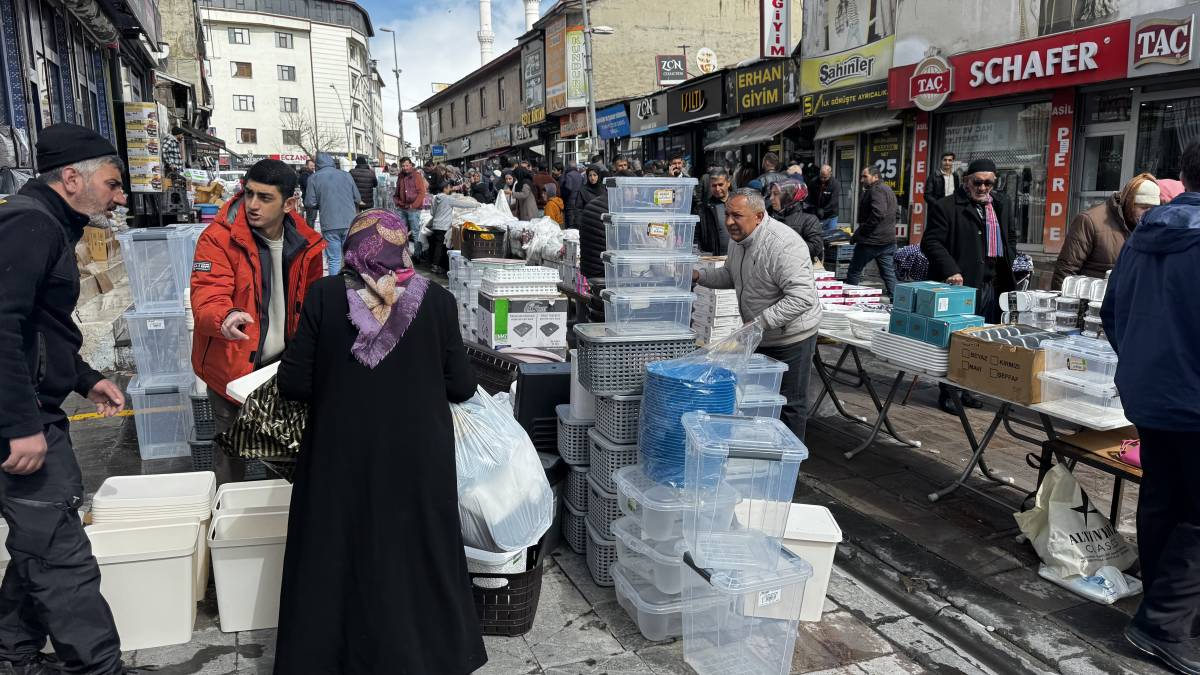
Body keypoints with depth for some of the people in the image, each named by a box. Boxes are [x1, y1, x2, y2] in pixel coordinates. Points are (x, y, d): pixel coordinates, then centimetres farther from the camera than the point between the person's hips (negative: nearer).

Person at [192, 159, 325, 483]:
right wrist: (224, 319, -47)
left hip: (282, 363, 4)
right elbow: (207, 297, -25)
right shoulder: (218, 238, -16)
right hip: (232, 366, -4)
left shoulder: (306, 243, -2)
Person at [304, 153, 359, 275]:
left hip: (330, 225, -2)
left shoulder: (314, 178, -1)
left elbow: (310, 203, -3)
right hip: (350, 223, 2)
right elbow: (357, 197, 9)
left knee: (334, 260, 4)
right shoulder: (346, 175, 6)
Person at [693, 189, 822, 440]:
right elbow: (730, 276, 18)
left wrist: (759, 322, -35)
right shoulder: (738, 240, 1)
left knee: (790, 404, 4)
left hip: (791, 337, -9)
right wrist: (699, 275, 0)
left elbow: (802, 297, -33)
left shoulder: (784, 245, -29)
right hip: (759, 336, 9)